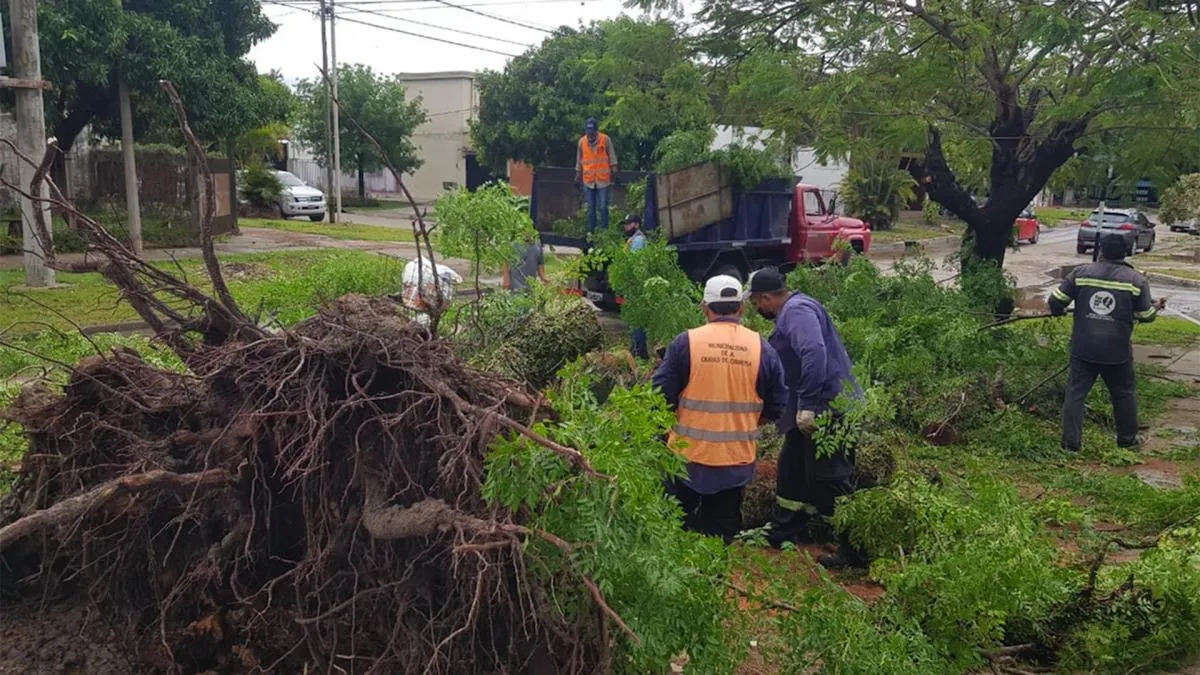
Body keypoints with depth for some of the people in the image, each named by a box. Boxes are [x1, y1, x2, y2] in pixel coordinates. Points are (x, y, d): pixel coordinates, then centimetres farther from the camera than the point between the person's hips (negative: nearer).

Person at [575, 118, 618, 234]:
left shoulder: (605, 139, -4)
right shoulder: (582, 141, 3)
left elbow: (611, 156, 3)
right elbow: (579, 159, 13)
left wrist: (614, 170, 2)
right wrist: (578, 173, 15)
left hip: (603, 179, -2)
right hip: (588, 180, 2)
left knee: (603, 207, -5)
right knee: (590, 208, 6)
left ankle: (604, 230, 2)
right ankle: (590, 231, 12)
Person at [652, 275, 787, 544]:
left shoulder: (686, 342, -9)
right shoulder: (761, 348, -2)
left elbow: (661, 394, -7)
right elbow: (777, 405, 4)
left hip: (689, 454, -2)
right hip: (737, 460, 2)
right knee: (723, 530, 15)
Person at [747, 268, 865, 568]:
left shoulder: (797, 311, -16)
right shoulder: (792, 312, 18)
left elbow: (814, 353, -31)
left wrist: (807, 405, -30)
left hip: (829, 409, -11)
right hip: (814, 409, 11)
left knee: (828, 479, -6)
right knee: (792, 468, 20)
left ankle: (855, 548, 2)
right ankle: (784, 532, 33)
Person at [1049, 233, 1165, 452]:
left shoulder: (1081, 272, -1)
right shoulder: (1136, 280, -3)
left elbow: (1056, 300, -2)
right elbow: (1145, 315, 3)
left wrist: (1058, 311, 21)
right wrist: (1156, 307, 25)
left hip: (1083, 349, 0)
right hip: (1117, 352, 0)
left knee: (1076, 392, 6)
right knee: (1123, 394, 17)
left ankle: (1071, 441, 4)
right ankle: (1127, 438, 29)